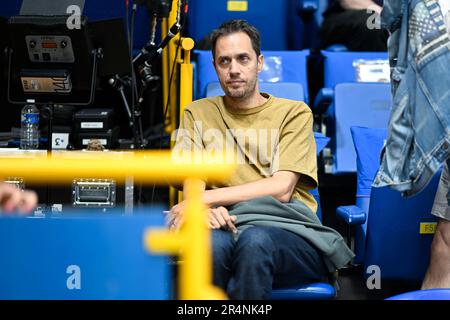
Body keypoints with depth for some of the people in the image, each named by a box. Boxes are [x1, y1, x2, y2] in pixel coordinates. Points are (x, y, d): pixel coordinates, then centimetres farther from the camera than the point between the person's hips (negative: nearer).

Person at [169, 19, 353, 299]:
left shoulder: (294, 112, 11)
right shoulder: (198, 113, 19)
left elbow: (281, 189, -3)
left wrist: (206, 198, -10)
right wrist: (205, 209, -18)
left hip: (289, 230, -1)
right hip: (228, 226, 1)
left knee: (255, 239, -38)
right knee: (211, 242, -36)